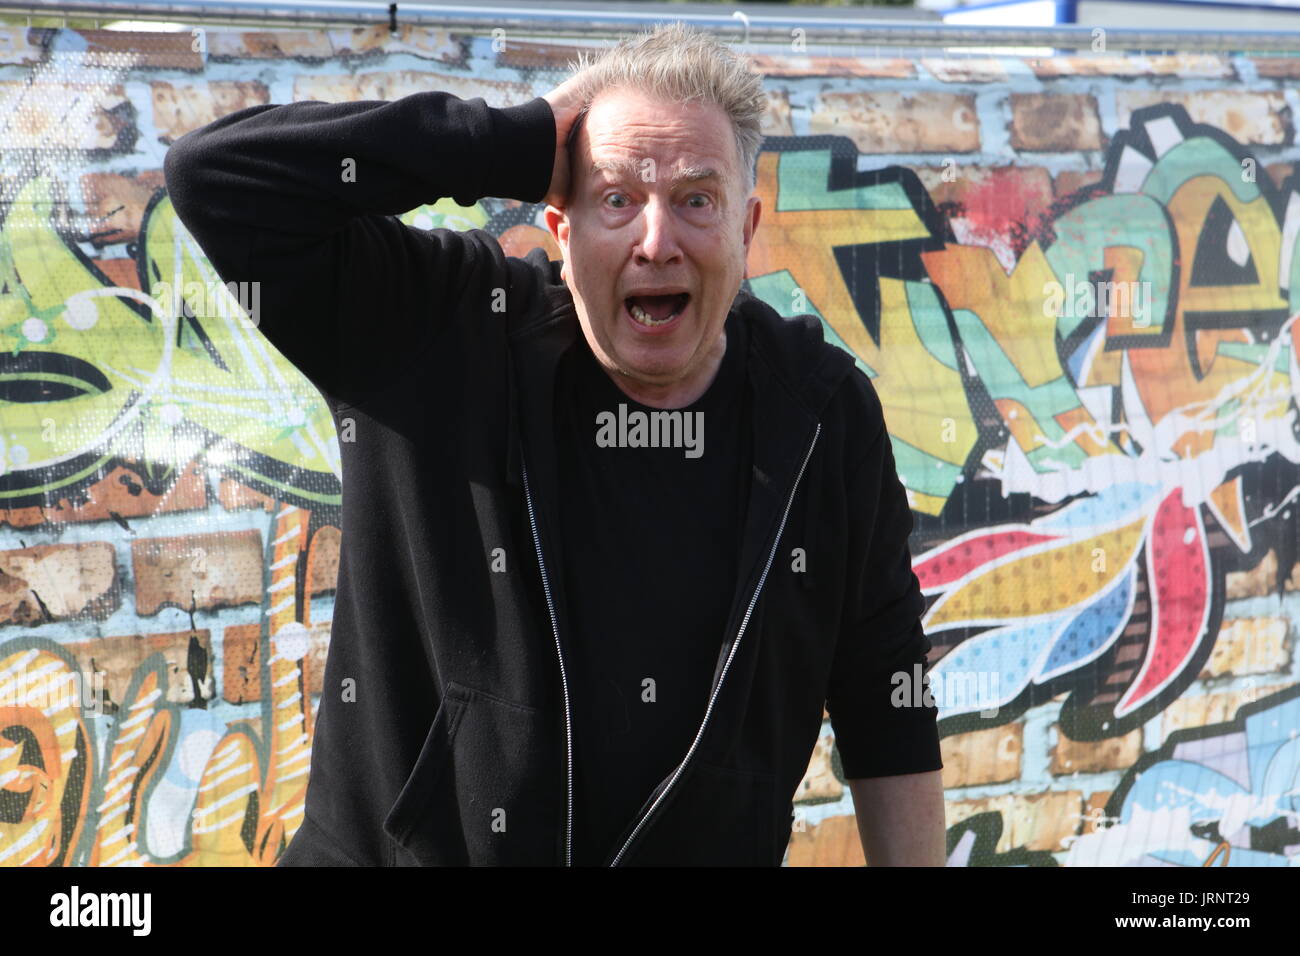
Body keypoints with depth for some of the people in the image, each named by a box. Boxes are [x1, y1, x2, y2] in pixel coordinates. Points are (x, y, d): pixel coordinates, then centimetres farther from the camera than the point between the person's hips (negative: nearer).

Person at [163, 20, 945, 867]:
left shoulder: (825, 408, -6)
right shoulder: (437, 336, -12)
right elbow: (220, 174, -21)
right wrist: (523, 148, -21)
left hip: (713, 845, 1)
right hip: (407, 844, -1)